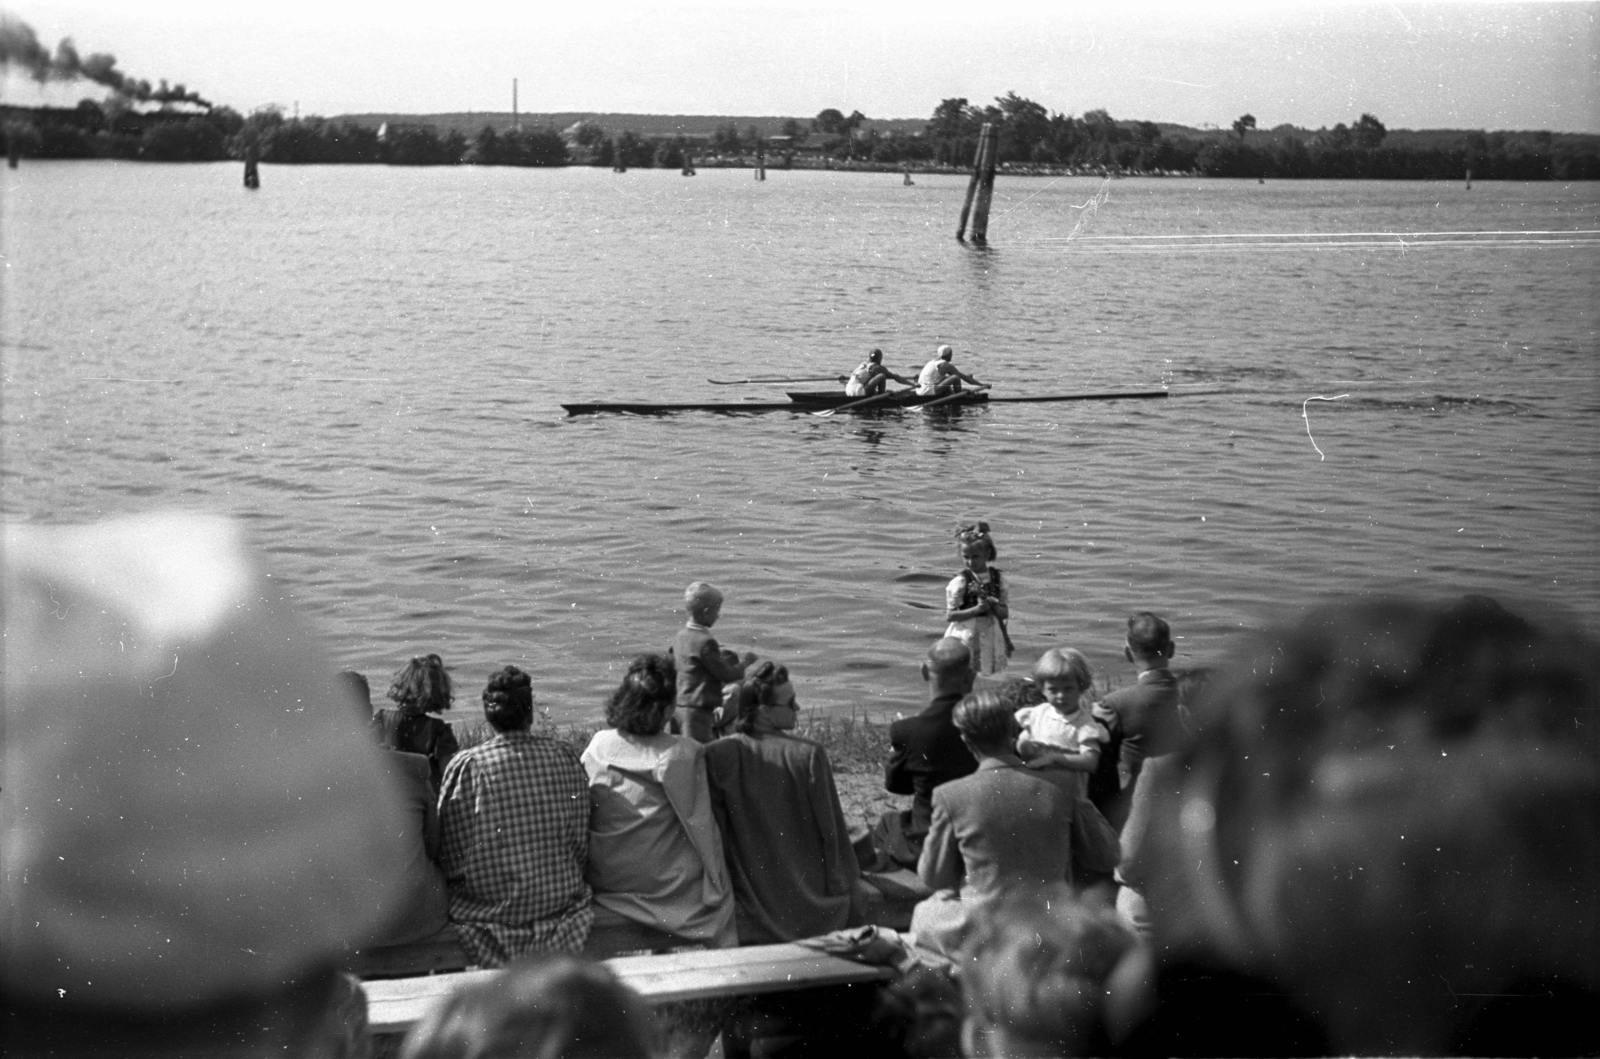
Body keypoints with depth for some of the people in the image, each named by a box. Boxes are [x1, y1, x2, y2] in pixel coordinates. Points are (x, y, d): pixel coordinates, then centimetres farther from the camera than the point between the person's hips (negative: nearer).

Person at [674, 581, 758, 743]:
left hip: (682, 704, 10)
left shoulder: (681, 635, 7)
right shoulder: (705, 641, -20)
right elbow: (727, 675, -16)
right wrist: (744, 661, 2)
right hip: (699, 708, -10)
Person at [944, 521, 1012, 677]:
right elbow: (949, 616, -11)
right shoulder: (960, 582, -9)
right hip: (966, 636, -4)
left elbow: (1005, 613, 5)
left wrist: (994, 606, -17)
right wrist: (976, 609, -21)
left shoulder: (997, 579, 2)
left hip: (991, 635, 4)